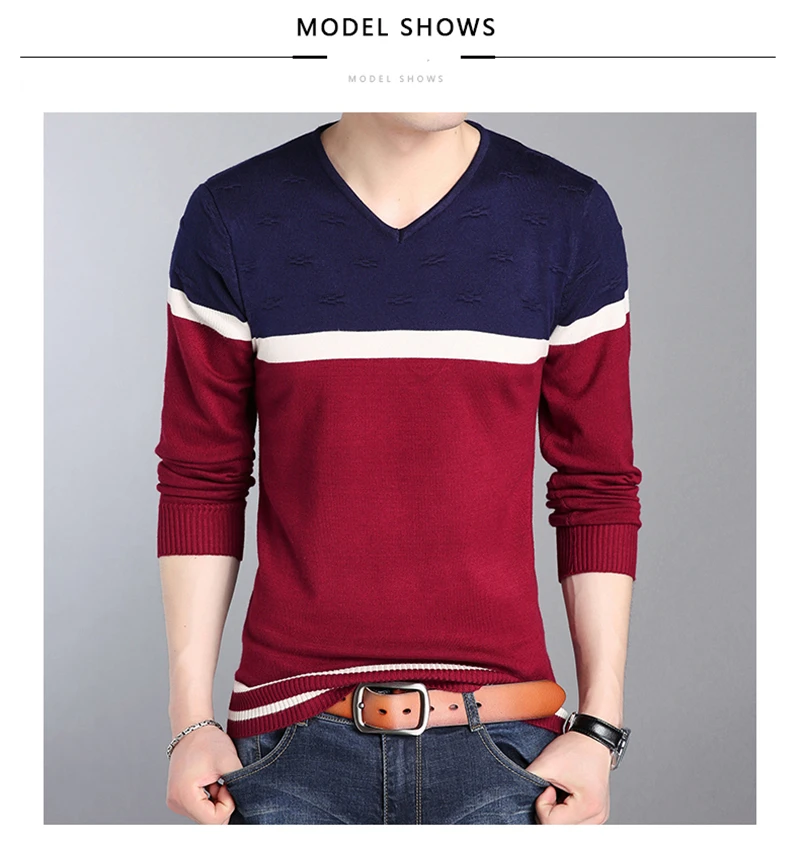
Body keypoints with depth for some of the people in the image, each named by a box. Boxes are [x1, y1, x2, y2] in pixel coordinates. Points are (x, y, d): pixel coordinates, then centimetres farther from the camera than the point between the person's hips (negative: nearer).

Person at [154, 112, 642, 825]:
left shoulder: (571, 218, 0)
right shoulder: (231, 220, -1)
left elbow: (598, 492, 4)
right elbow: (201, 485, 4)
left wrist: (600, 727, 0)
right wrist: (191, 722, 1)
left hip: (503, 740, 1)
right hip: (294, 736, 0)